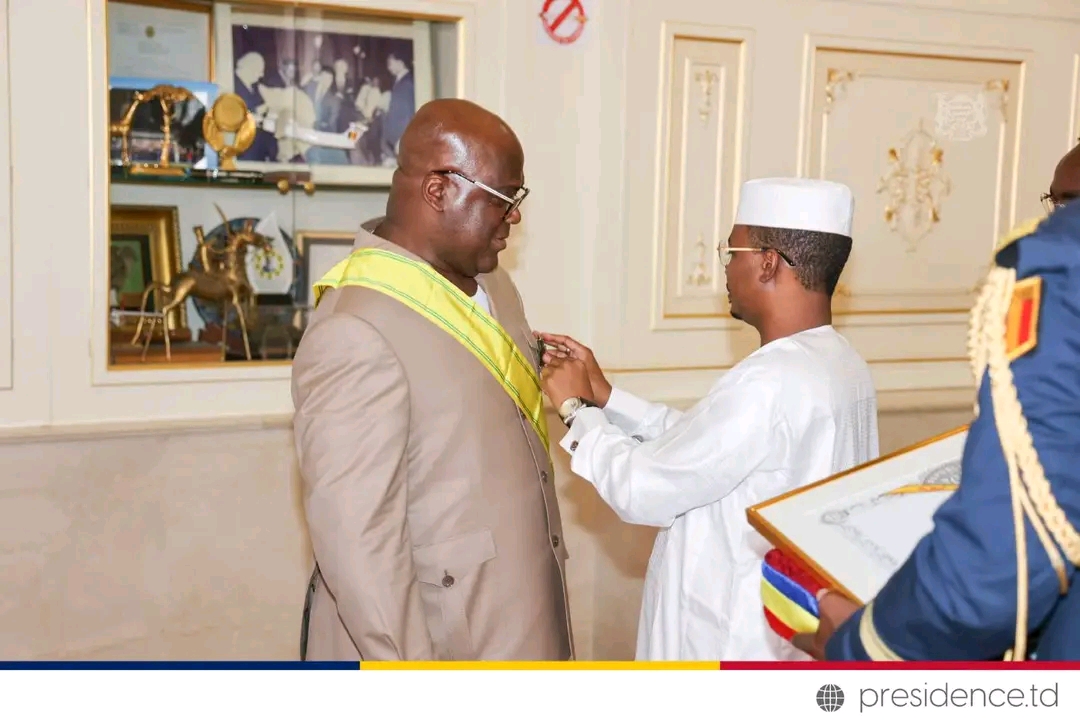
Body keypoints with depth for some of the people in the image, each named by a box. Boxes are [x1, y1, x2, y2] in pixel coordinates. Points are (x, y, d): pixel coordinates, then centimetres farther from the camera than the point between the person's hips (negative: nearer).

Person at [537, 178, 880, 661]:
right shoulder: (838, 364, 3)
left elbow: (643, 491, -21)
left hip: (734, 646, -9)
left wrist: (578, 409, -6)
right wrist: (604, 396, 8)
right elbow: (700, 442, 11)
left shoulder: (769, 385, -28)